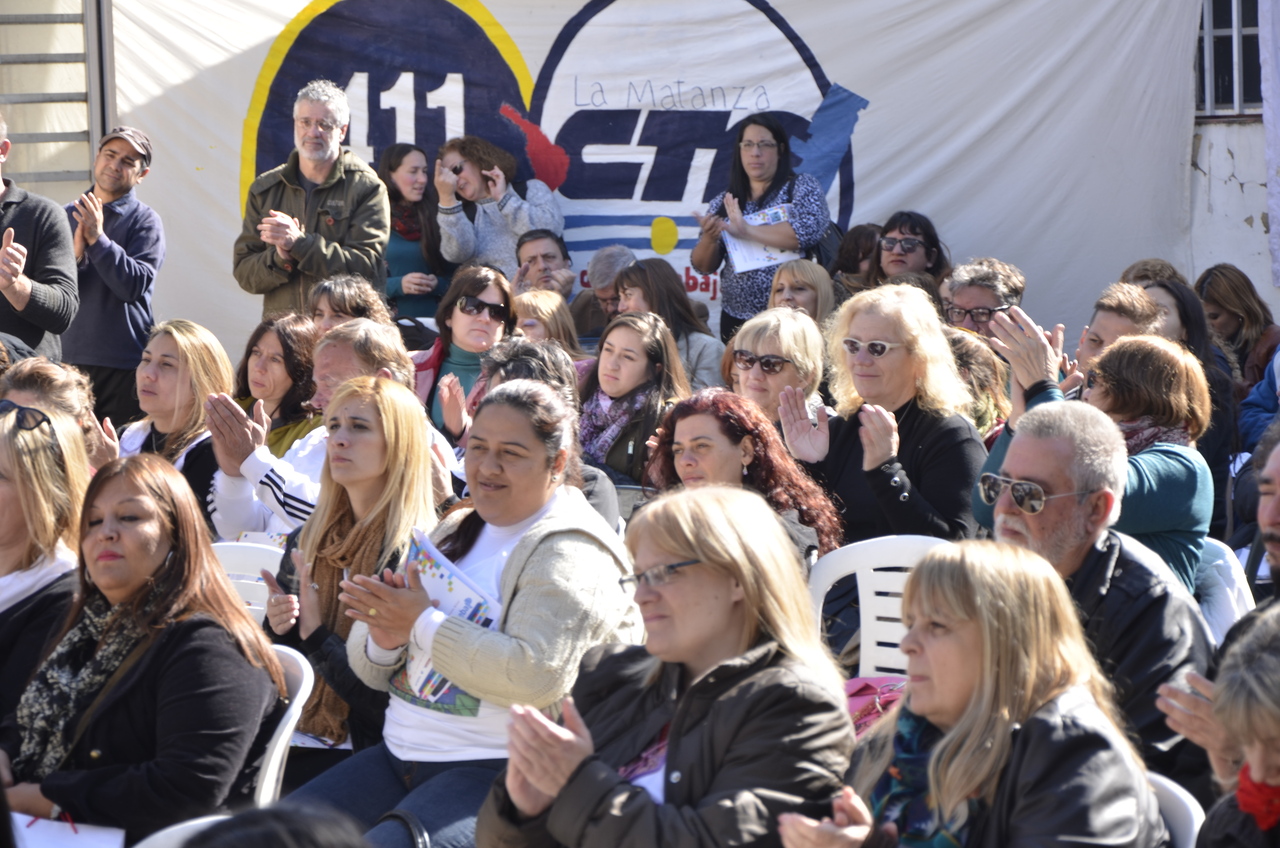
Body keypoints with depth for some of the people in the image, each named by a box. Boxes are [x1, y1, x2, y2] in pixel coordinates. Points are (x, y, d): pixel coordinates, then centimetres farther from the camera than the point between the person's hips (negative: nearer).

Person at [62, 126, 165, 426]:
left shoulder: (145, 221, -1)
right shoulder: (68, 216, 11)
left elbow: (135, 285, -14)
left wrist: (98, 239, -17)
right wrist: (75, 254, -13)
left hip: (125, 365, -4)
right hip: (70, 356, 4)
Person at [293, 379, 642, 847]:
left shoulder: (570, 555, -8)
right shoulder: (456, 532, 17)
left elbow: (536, 677, -25)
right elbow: (372, 672, 18)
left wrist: (422, 623, -17)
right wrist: (383, 641, -7)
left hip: (496, 769, -8)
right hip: (400, 752, 8)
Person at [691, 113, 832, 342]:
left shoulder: (802, 187, -1)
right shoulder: (723, 203, 9)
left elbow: (808, 231, -20)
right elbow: (703, 266, 8)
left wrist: (746, 231, -20)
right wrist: (709, 238, -14)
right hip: (736, 320, 4)